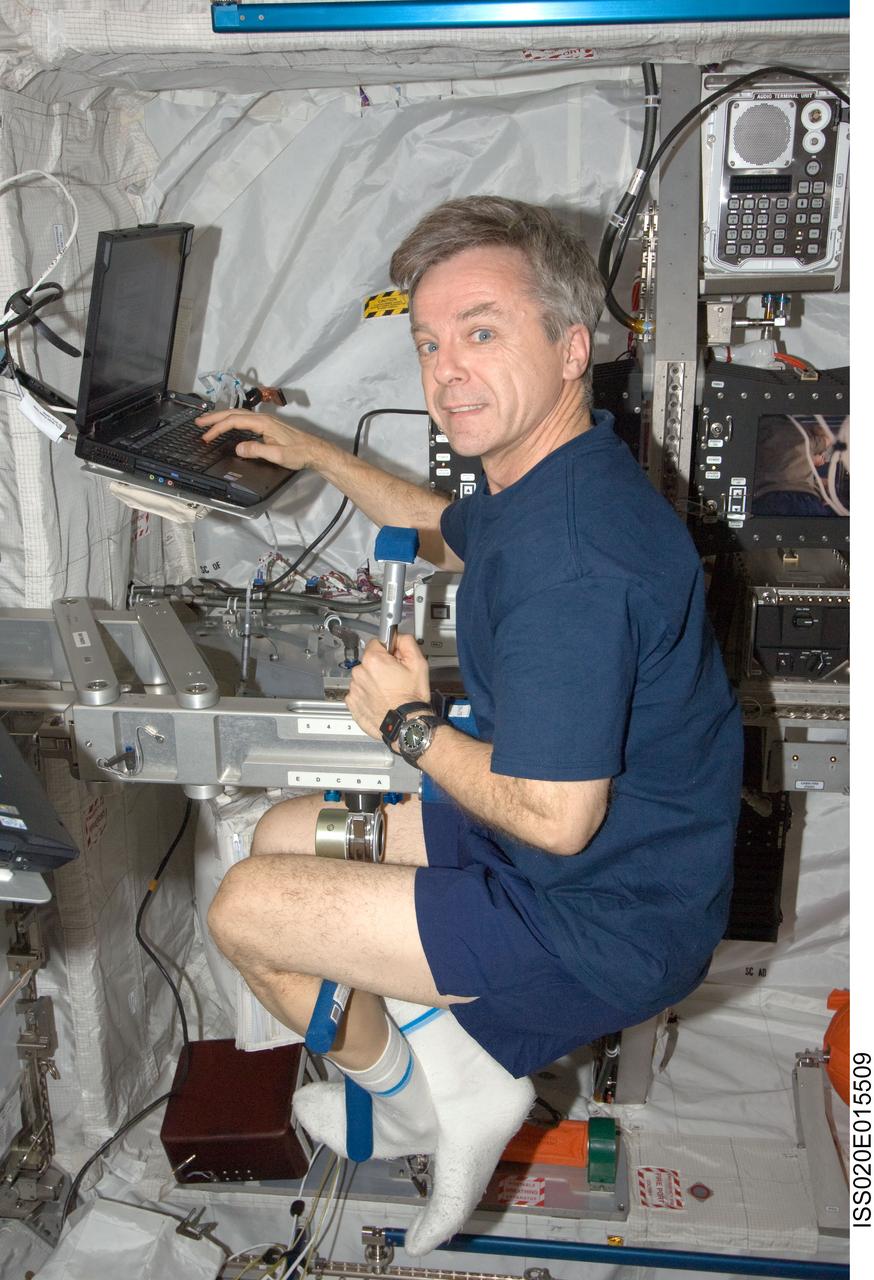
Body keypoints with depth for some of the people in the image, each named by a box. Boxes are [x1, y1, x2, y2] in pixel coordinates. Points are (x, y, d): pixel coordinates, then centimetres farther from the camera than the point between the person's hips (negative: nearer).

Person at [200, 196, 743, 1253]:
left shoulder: (568, 554, -31)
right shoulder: (545, 480, 3)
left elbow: (554, 817, -30)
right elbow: (447, 533, 27)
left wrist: (408, 724, -14)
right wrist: (312, 454, 28)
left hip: (607, 925, -10)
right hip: (608, 861, 10)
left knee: (247, 908, -8)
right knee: (282, 834, 17)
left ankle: (417, 1102, 17)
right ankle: (467, 1075, 16)